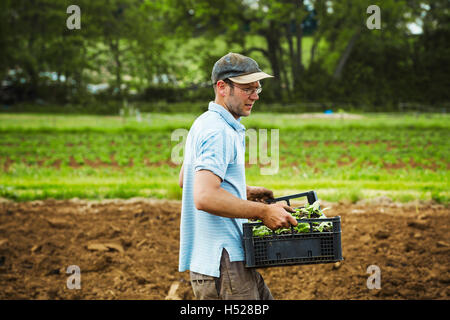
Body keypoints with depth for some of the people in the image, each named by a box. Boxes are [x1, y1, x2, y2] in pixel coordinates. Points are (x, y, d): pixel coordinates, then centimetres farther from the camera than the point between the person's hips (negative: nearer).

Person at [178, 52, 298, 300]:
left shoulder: (204, 124, 18)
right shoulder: (218, 132, -17)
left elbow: (184, 180, 30)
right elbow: (204, 198, -29)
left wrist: (245, 192, 28)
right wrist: (263, 211, -23)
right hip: (222, 262, -11)